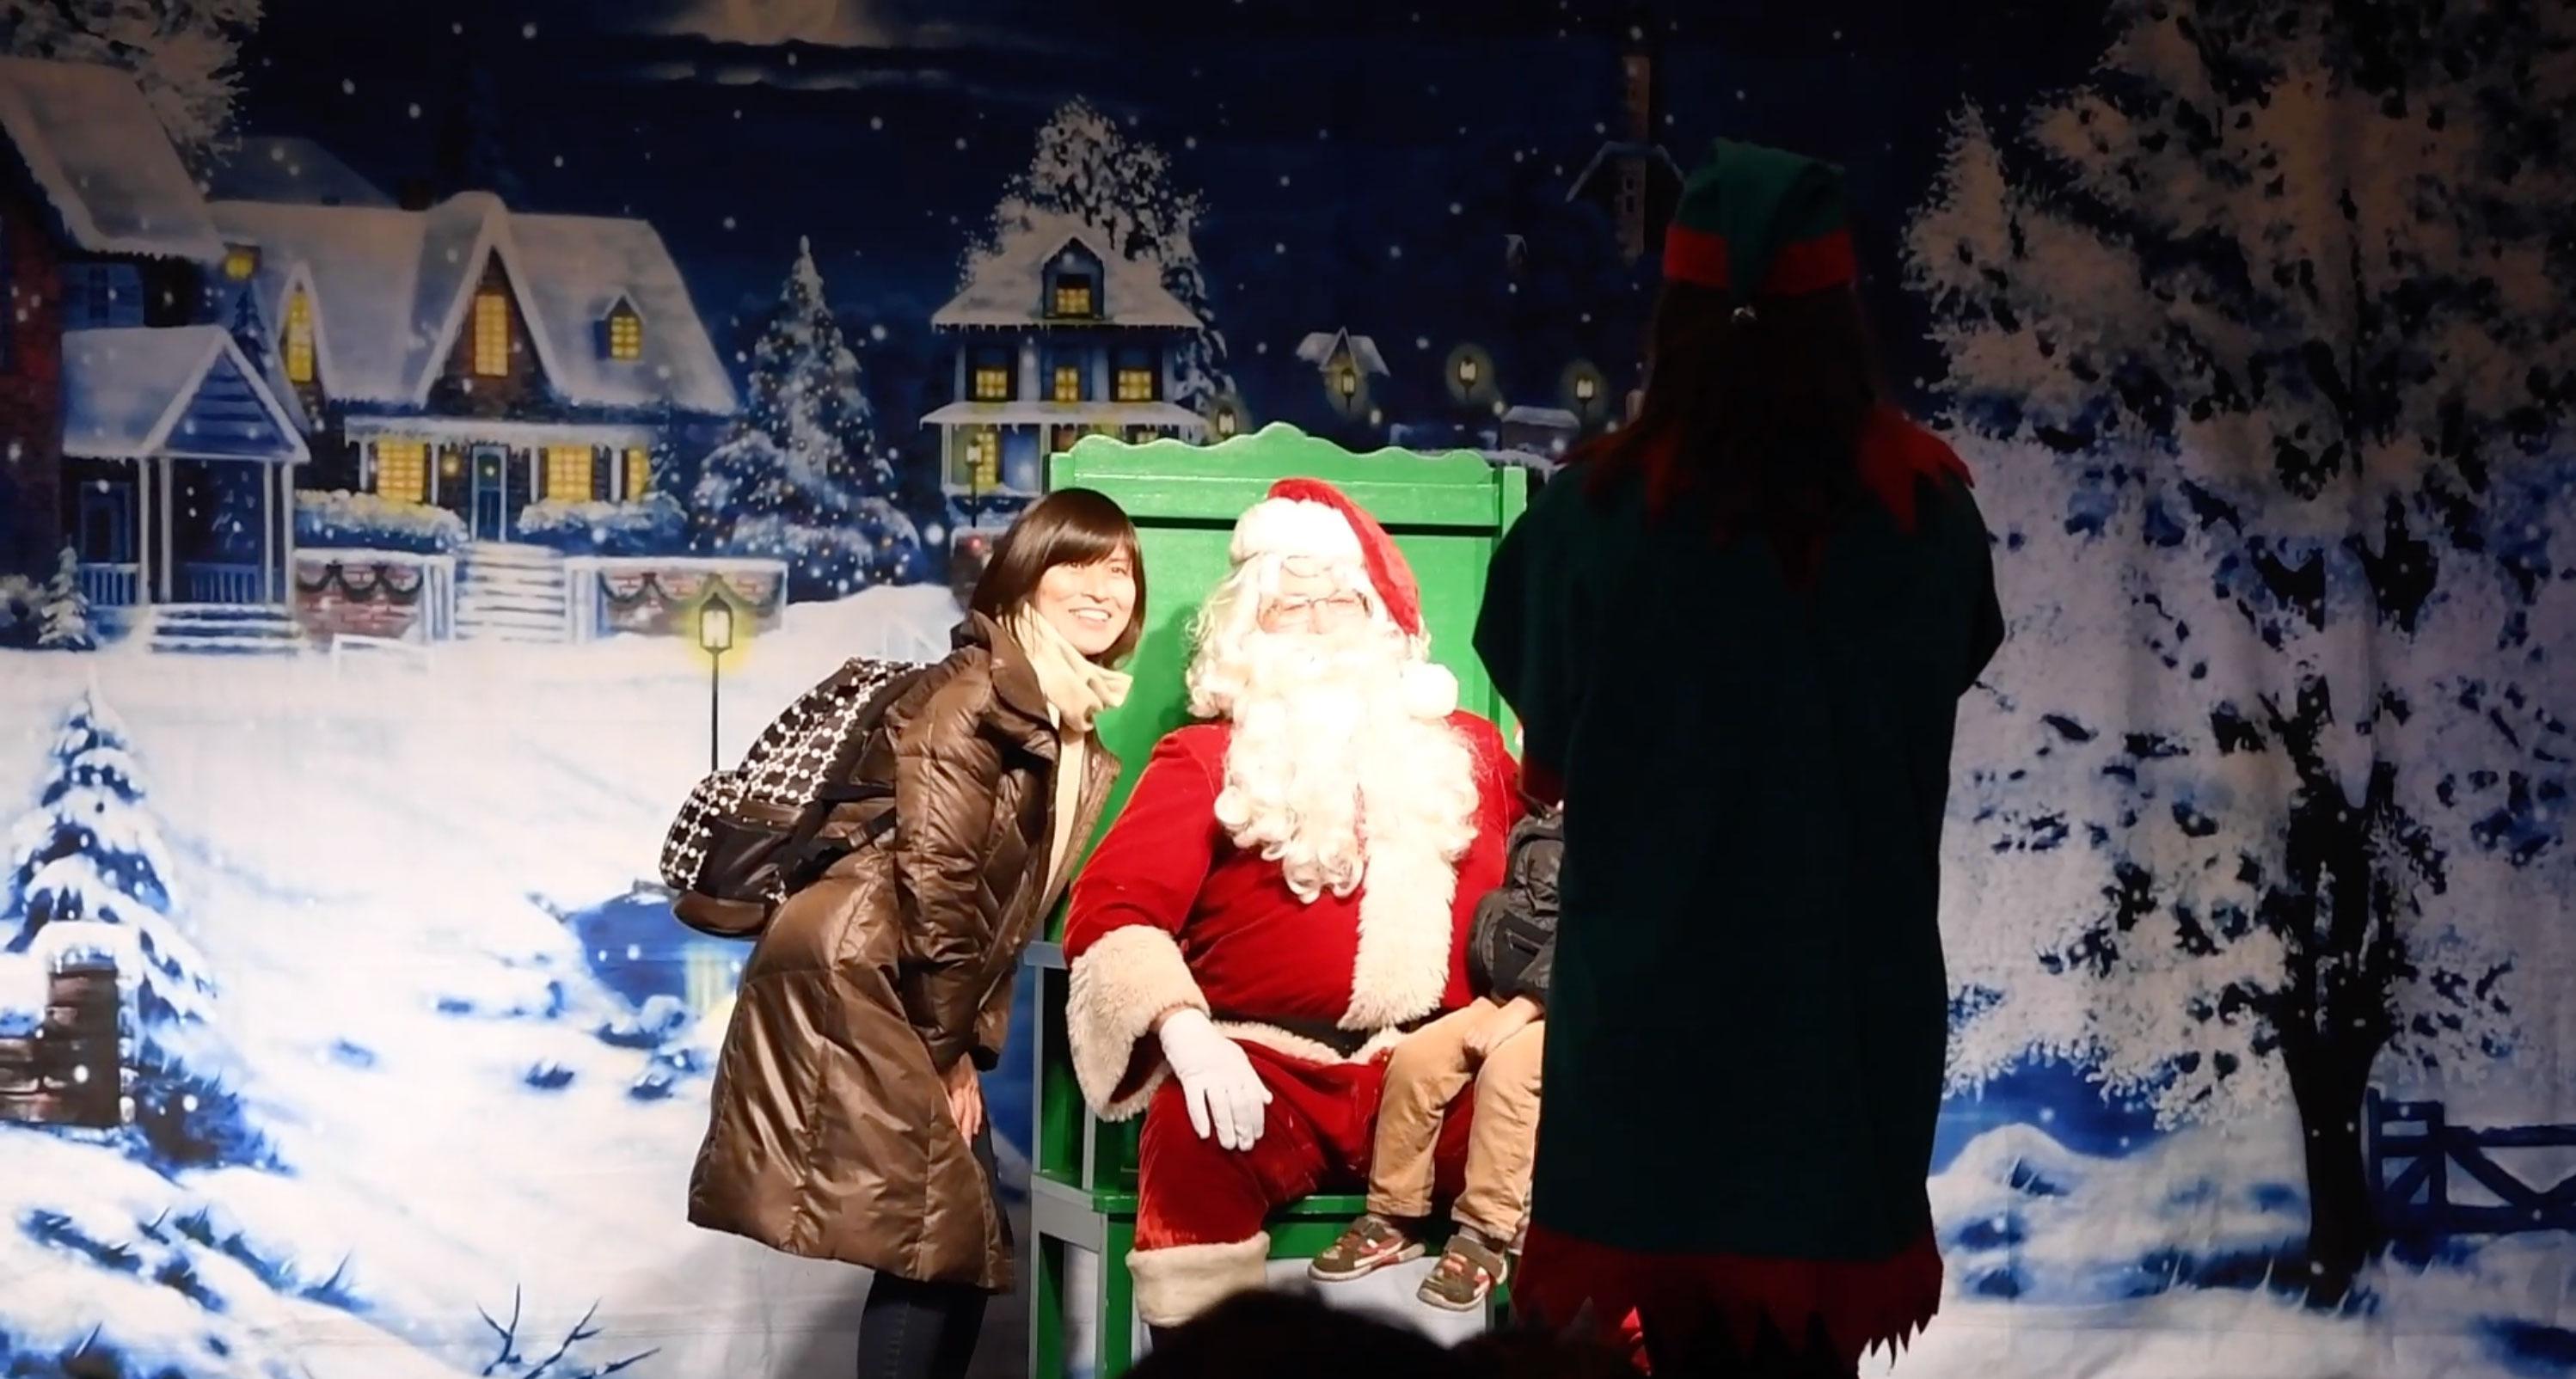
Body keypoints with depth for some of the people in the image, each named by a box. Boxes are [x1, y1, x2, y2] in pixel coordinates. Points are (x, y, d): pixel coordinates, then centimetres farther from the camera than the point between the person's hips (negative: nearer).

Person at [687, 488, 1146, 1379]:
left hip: (916, 1001, 9)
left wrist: (970, 1043, 5)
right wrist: (946, 1042, -10)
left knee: (961, 1236, 8)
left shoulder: (1082, 730, 15)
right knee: (937, 1230, -11)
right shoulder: (972, 696, -12)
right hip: (851, 976, -9)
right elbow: (935, 876, -16)